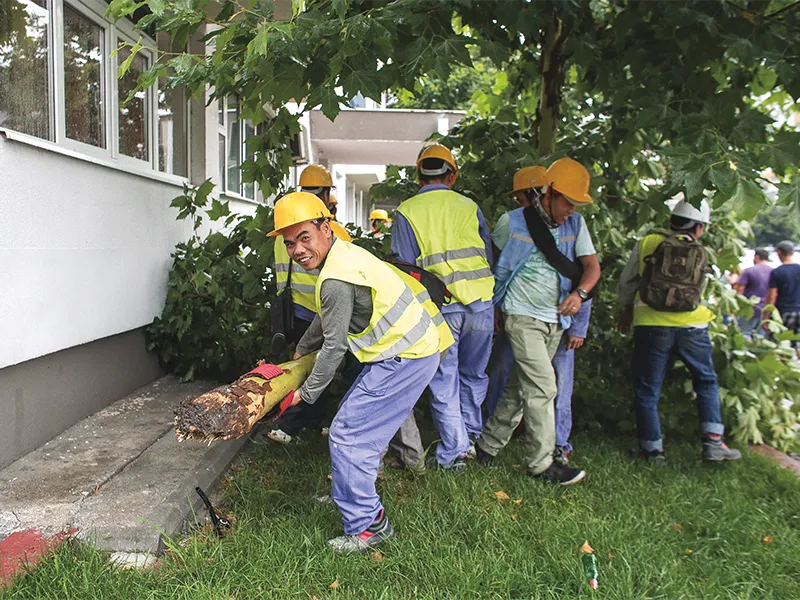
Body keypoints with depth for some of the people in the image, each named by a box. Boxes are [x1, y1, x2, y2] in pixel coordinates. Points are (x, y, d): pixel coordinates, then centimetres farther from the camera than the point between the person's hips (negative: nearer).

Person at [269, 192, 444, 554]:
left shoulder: (336, 279, -24)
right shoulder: (342, 252, 10)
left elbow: (334, 347, -17)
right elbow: (325, 318, 25)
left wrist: (306, 393, -3)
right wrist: (301, 351, 37)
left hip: (405, 358, -11)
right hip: (414, 347, 11)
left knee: (348, 436, -6)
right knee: (361, 423, 23)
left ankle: (368, 525, 4)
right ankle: (350, 494, 41)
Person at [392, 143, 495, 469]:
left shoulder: (406, 212, 0)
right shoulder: (469, 206, 7)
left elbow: (404, 266, -2)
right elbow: (488, 256, 11)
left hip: (440, 305, -3)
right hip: (480, 301, 3)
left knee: (444, 381, 9)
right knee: (473, 374, 20)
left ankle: (453, 452, 14)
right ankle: (470, 435, 33)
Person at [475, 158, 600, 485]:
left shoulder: (575, 224, 5)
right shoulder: (514, 222, -6)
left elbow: (592, 266, 1)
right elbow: (490, 263, 6)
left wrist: (579, 293, -20)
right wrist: (495, 307, 7)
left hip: (556, 320, 5)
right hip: (523, 317, -5)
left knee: (520, 387, 10)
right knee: (542, 387, -11)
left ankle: (488, 445, 23)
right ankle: (541, 463, -2)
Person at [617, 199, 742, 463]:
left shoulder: (646, 243, 2)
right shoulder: (702, 255, 8)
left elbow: (626, 283, 8)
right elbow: (698, 292, 17)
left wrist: (626, 310, 25)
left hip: (651, 325, -1)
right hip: (691, 326, 2)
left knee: (647, 389, 9)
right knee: (707, 382, 20)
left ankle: (652, 449, 13)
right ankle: (713, 443, 16)